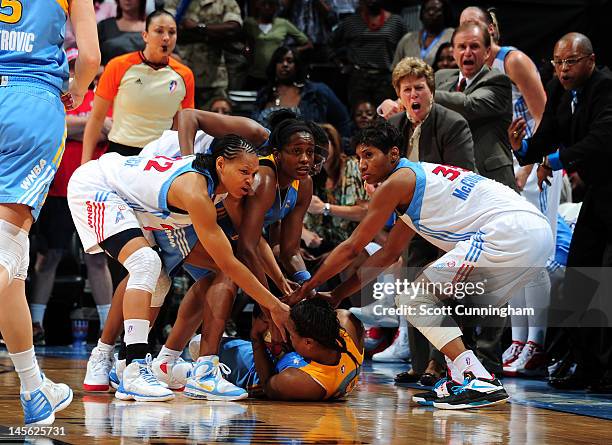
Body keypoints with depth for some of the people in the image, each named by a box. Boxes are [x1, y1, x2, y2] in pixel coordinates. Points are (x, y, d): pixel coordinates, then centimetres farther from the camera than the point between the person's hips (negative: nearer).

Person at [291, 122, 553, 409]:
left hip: (507, 232, -10)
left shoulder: (396, 182, 0)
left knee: (411, 299, -3)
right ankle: (463, 380, 14)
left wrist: (307, 288, 15)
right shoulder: (415, 180, 29)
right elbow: (389, 254, 36)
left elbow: (352, 248, 5)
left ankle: (479, 381, -14)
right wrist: (337, 295, 35)